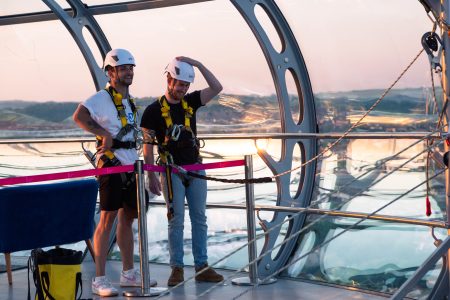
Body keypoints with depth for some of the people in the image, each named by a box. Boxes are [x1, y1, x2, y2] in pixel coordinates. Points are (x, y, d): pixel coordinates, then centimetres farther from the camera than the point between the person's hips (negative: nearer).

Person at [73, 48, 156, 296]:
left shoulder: (129, 100, 18)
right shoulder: (102, 98, -9)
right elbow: (78, 116, -26)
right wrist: (104, 134, -24)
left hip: (130, 164, 8)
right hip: (111, 164, -8)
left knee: (128, 218, 13)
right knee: (108, 218, -9)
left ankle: (128, 273, 23)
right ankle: (99, 280, -5)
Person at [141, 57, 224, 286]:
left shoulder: (190, 102, 8)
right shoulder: (154, 110, -4)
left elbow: (216, 88, -2)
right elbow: (147, 146, -5)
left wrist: (197, 64, -9)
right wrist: (151, 177, -11)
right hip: (172, 171, -4)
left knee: (200, 219, 5)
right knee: (176, 220, -3)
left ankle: (202, 267, 11)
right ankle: (177, 268, 5)